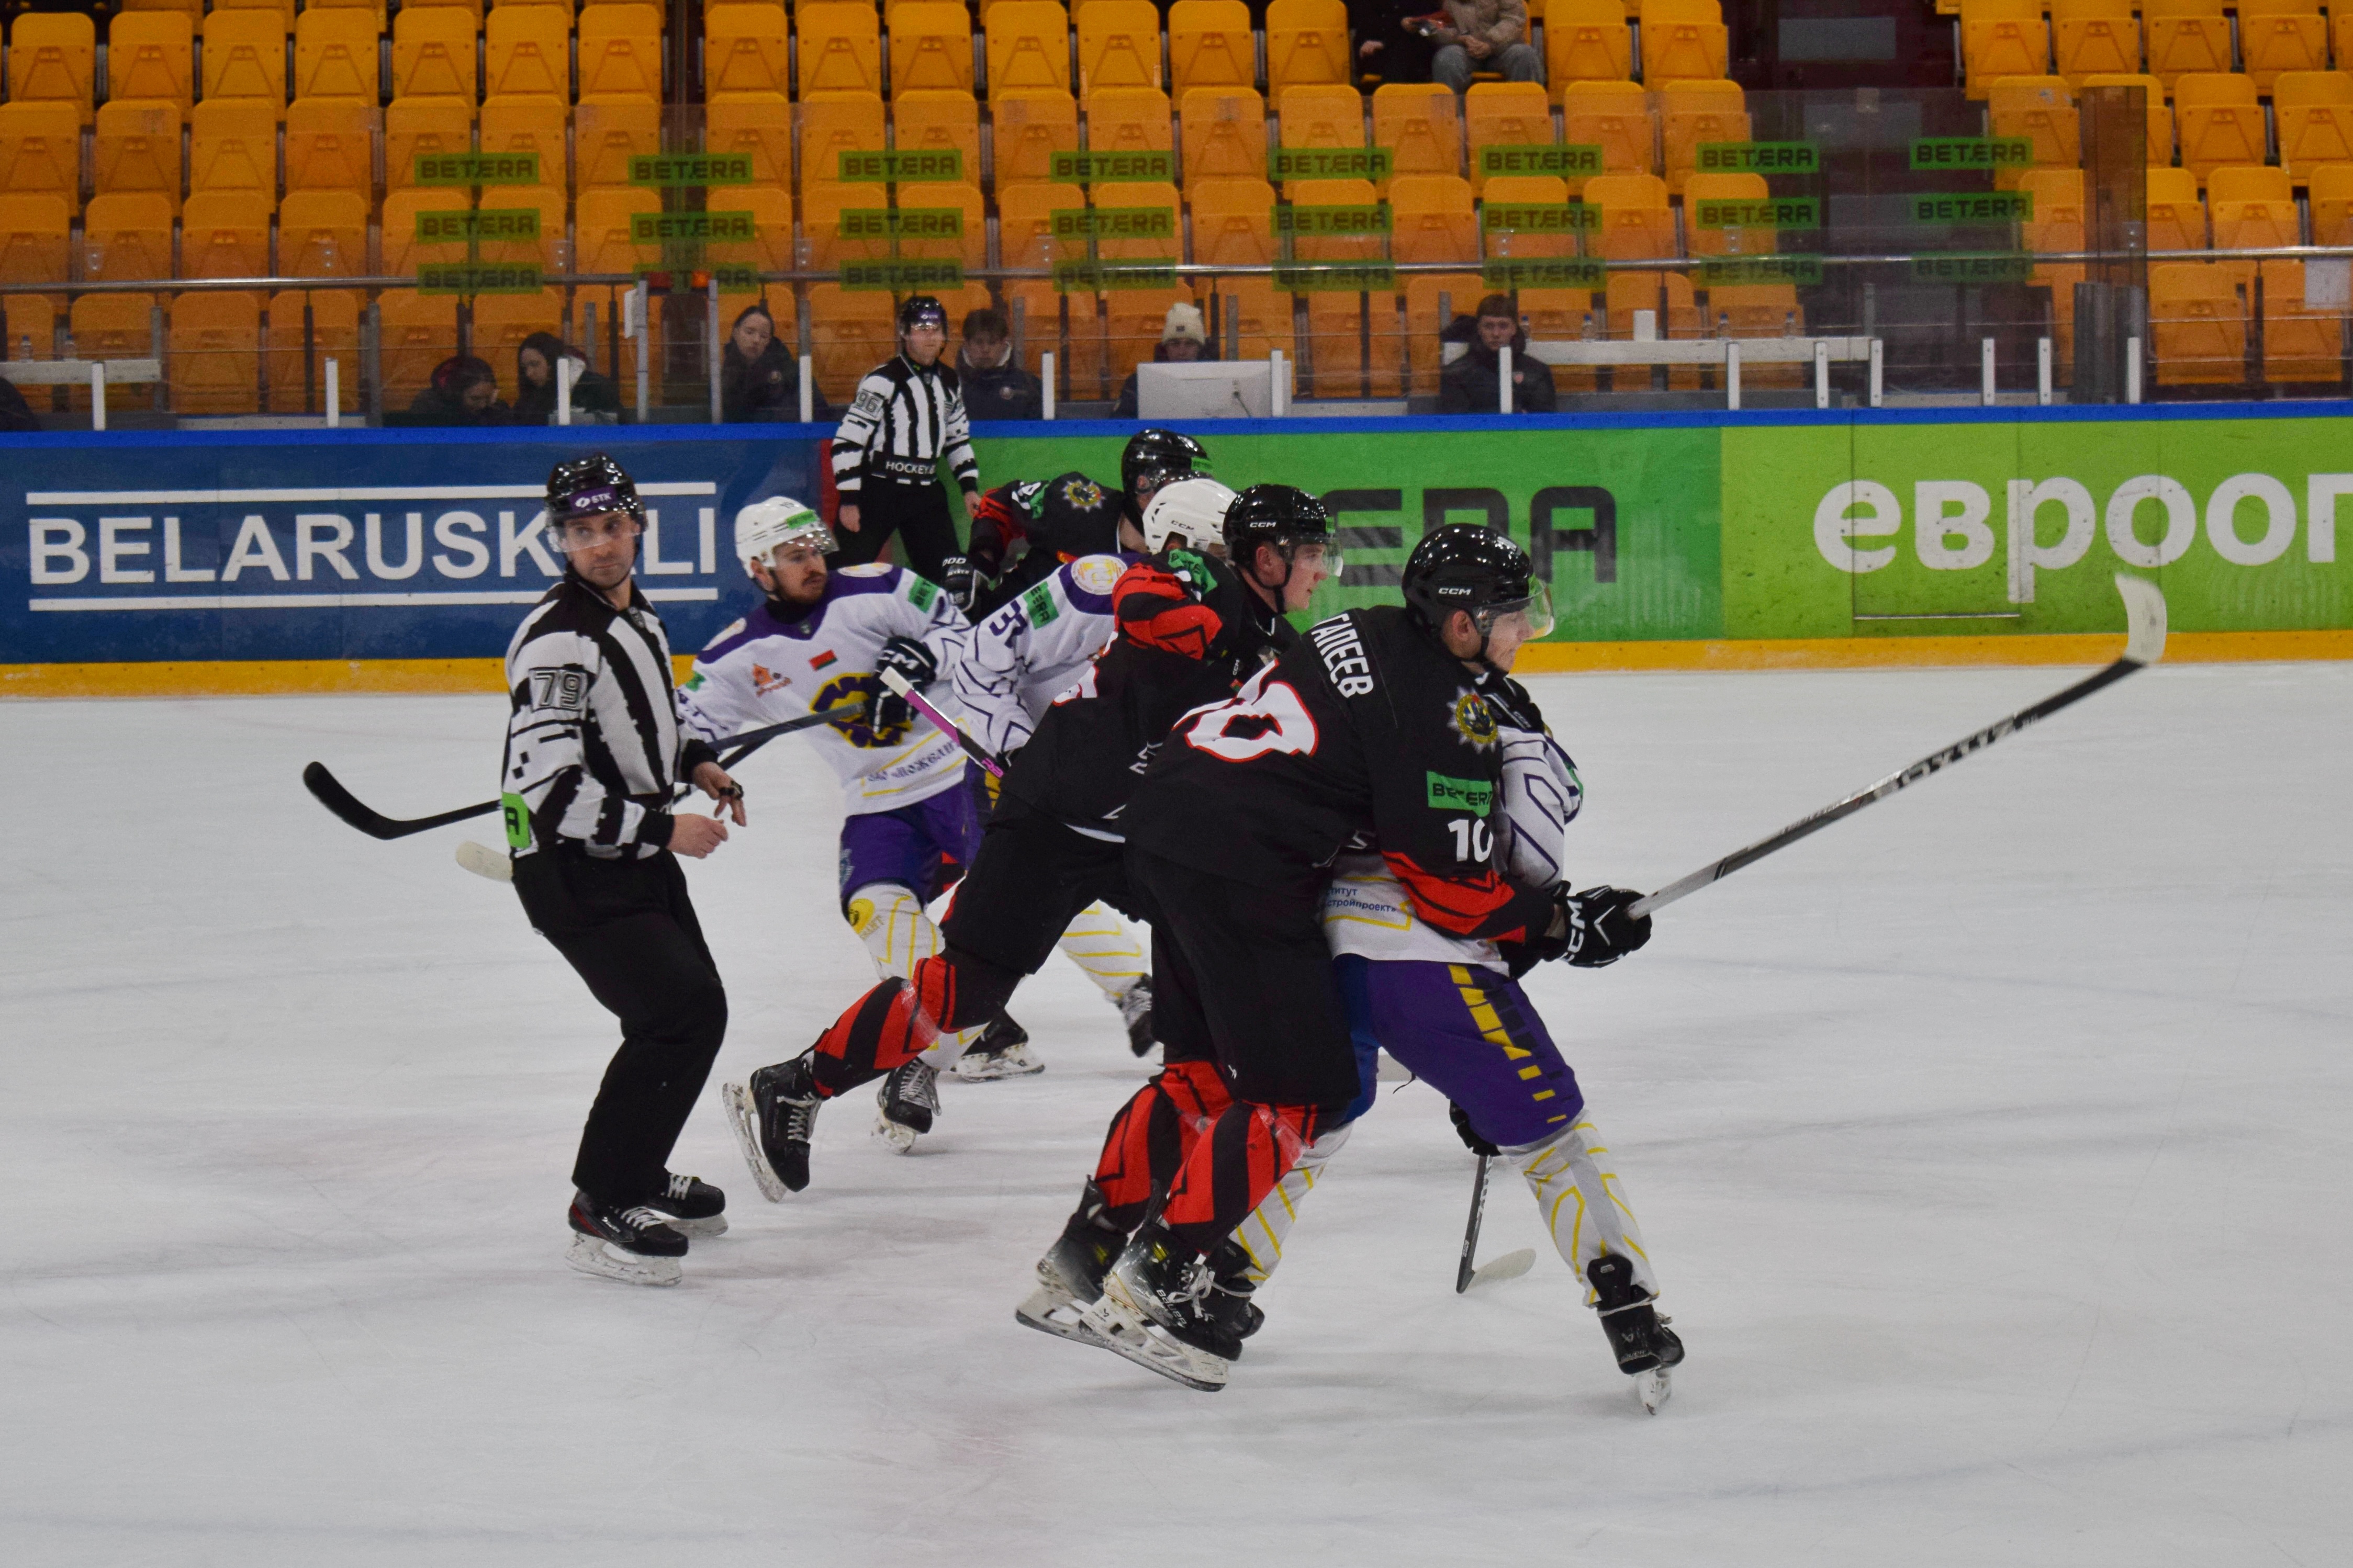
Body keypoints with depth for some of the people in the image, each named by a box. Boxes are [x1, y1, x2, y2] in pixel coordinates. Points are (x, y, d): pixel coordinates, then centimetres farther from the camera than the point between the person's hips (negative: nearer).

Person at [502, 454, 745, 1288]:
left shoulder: (638, 617, 8)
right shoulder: (558, 641, -23)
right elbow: (553, 788, -28)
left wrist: (694, 759, 12)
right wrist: (663, 830, -24)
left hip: (637, 852, 10)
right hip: (572, 869, -10)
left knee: (696, 1008, 18)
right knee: (678, 1013, -19)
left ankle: (638, 1174, 36)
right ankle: (603, 1210, -12)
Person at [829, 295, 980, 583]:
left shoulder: (950, 383, 10)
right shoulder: (882, 381, -13)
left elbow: (958, 438, 23)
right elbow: (848, 440, -15)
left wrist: (969, 486, 13)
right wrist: (849, 501, -17)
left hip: (925, 493, 6)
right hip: (877, 492, -6)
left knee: (949, 575, 4)